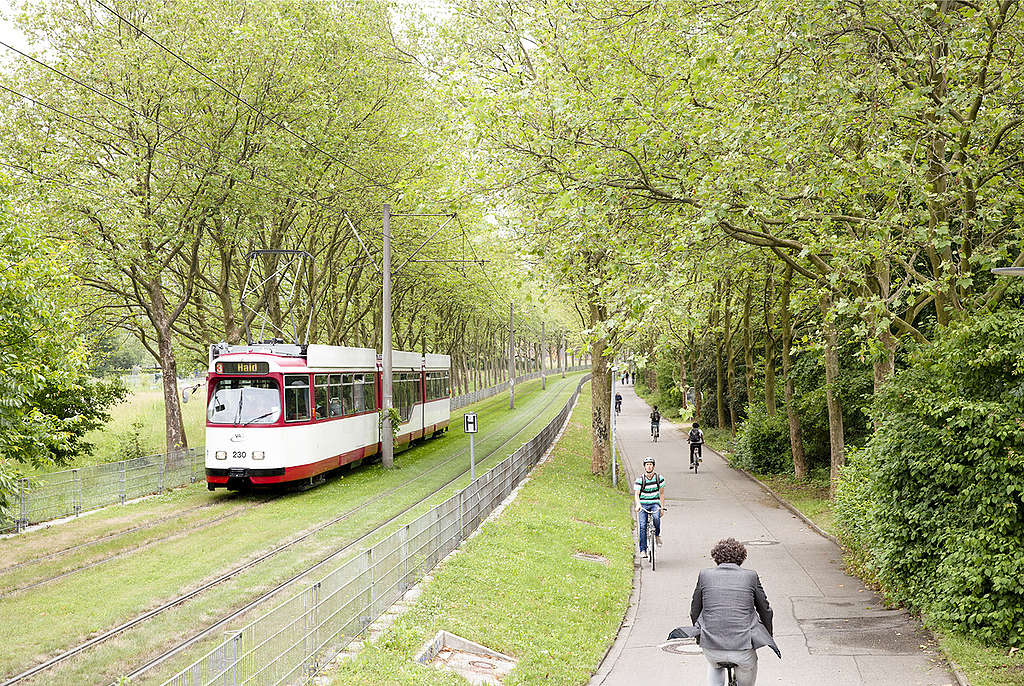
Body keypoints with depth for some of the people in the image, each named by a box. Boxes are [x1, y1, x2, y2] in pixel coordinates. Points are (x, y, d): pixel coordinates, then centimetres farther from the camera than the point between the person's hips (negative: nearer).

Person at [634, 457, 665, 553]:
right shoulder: (640, 479, -9)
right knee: (642, 526, -12)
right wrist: (638, 504, -34)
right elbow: (636, 494, -15)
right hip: (643, 504, -1)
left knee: (656, 518, -30)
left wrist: (662, 507, -1)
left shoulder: (659, 478, -4)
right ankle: (643, 549, -4)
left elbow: (661, 493, 5)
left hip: (655, 503, 1)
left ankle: (657, 534, -3)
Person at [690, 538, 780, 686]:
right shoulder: (751, 576, 4)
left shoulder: (705, 575, 5)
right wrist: (768, 636, 31)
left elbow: (694, 611, 12)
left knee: (715, 667, 35)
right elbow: (765, 610, 14)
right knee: (748, 666, 33)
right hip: (743, 646, -1)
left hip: (711, 647, 1)